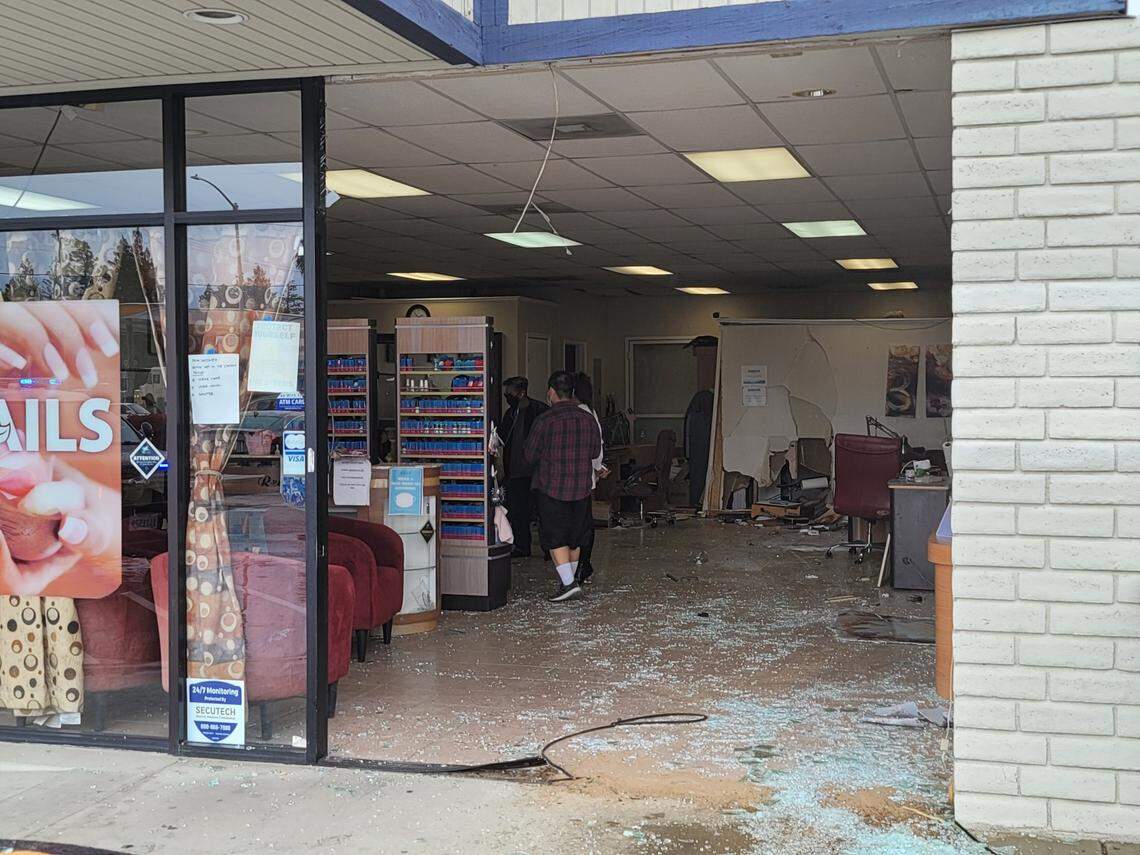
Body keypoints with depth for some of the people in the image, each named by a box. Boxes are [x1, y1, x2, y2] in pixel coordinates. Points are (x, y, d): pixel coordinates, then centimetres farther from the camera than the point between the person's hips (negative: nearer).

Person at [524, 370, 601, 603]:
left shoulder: (544, 421, -14)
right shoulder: (588, 419, -1)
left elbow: (530, 456, -6)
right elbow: (595, 451, 10)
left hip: (551, 489, -4)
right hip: (581, 488, 5)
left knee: (555, 539, 1)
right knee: (575, 538, 17)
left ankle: (568, 583, -9)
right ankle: (569, 579, 27)